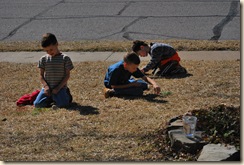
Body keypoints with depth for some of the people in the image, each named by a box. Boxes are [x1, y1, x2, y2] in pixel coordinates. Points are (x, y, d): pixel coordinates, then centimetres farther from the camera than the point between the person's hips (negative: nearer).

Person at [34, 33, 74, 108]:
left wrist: (58, 88, -13)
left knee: (62, 104, -27)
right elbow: (41, 75, 8)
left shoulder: (65, 58, -2)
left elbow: (67, 75, -3)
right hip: (47, 88, 3)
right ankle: (52, 98, 10)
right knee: (37, 104, -16)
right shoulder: (43, 59, 7)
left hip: (60, 87, -3)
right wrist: (46, 86, -11)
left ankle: (66, 95, 6)